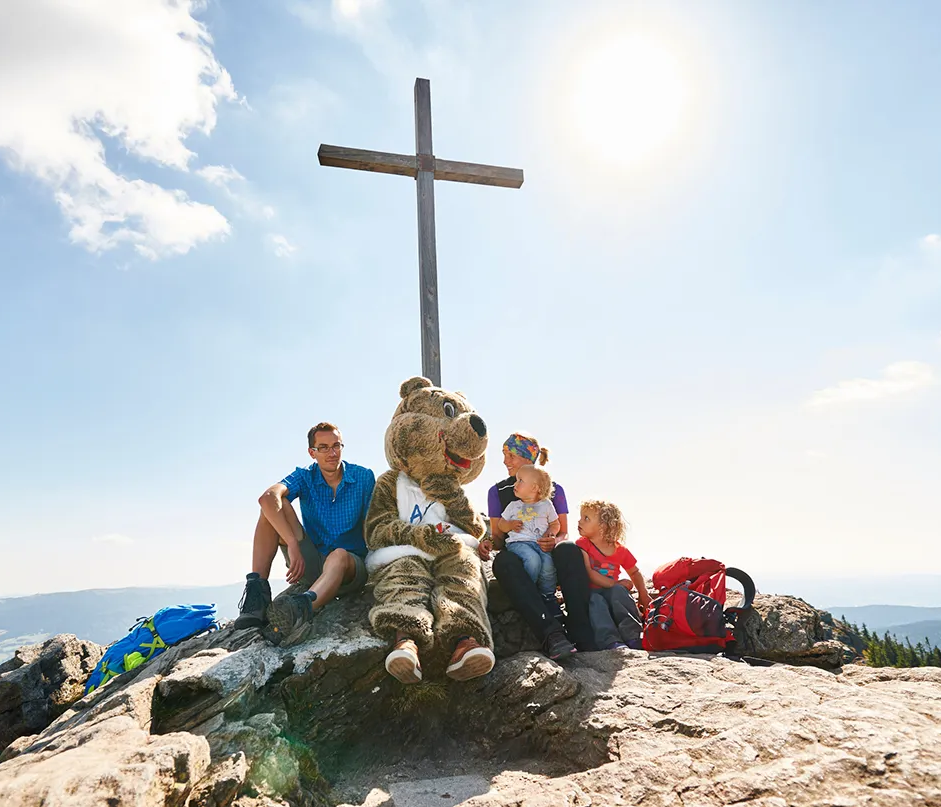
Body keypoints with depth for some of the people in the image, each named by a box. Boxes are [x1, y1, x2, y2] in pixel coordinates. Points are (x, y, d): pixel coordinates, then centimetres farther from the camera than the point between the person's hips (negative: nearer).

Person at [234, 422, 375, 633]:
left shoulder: (363, 477, -3)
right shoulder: (304, 477, -2)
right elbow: (267, 497, -23)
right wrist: (293, 545, -36)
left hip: (352, 565, -2)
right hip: (309, 563, 3)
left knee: (339, 556, -40)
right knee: (276, 505, -15)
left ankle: (304, 605, -72)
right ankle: (257, 589, -27)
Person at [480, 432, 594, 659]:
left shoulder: (553, 489, 12)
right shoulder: (498, 492, 14)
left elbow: (564, 532, 8)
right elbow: (498, 535, 11)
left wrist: (556, 541, -17)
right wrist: (487, 544, -14)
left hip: (549, 558, 0)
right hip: (518, 556, 0)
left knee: (569, 549, -36)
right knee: (503, 560, -38)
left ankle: (582, 637, -40)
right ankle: (552, 634, -50)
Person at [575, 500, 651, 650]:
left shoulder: (620, 550, 6)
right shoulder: (582, 545, -2)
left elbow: (635, 572, 21)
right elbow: (588, 573, -13)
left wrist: (643, 594, 5)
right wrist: (614, 584, -20)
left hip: (612, 593, 2)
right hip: (590, 593, -2)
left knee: (618, 591, -31)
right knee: (596, 600, -34)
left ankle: (633, 636, -30)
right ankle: (611, 641, -44)